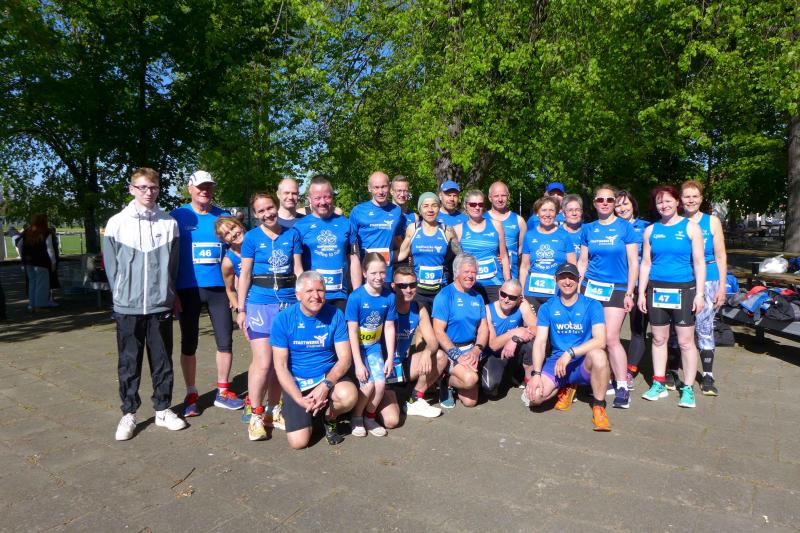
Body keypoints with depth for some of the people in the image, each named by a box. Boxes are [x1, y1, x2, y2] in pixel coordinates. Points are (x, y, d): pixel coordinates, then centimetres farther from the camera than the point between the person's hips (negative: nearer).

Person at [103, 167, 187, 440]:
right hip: (127, 307, -1)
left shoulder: (169, 223, 2)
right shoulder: (117, 223, 0)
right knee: (128, 363, 8)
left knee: (162, 361, 9)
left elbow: (173, 264, 6)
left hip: (161, 305, 1)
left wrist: (166, 292, 4)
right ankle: (128, 413, 21)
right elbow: (111, 265, 4)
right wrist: (123, 294, 3)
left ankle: (163, 409, 23)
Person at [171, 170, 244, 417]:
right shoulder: (178, 216, 0)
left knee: (225, 341, 5)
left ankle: (222, 392, 21)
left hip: (219, 288, 2)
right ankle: (191, 395, 21)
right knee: (189, 344, 8)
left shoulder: (224, 216, 7)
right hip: (188, 290, -2)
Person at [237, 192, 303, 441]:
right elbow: (244, 275, 3)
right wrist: (241, 309, -1)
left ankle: (272, 411, 24)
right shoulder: (252, 237, 2)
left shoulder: (292, 234, 7)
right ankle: (256, 416, 8)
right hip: (260, 304, -2)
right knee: (263, 362, -7)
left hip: (289, 303, 3)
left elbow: (298, 270, 10)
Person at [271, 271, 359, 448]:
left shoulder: (335, 315, -8)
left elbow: (345, 358, -9)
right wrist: (299, 399, -20)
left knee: (349, 396, -32)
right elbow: (280, 366, -9)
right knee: (298, 442, -13)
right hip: (296, 382, 0)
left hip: (329, 376, 1)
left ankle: (329, 417, 5)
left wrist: (326, 385, -25)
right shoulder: (283, 319, -11)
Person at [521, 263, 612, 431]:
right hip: (556, 361, 2)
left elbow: (600, 340, -17)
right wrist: (536, 373, -19)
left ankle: (599, 407, -12)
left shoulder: (592, 305, -4)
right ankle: (566, 389, 12)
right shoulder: (547, 308, 2)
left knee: (598, 355, -37)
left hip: (584, 363, -2)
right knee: (534, 395, -23)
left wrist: (570, 353, -27)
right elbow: (539, 342, -5)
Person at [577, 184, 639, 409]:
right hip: (590, 287, 3)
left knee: (611, 338, -12)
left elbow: (633, 263, 0)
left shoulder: (625, 227, 1)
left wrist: (629, 293, -5)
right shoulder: (588, 229, 10)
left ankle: (622, 387, -1)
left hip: (616, 289, -3)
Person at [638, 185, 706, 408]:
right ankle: (659, 384, 19)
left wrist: (699, 294, -8)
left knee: (685, 341, 0)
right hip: (656, 290, 3)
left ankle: (688, 388, 11)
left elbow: (699, 262, -1)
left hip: (683, 290, -3)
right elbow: (645, 263, 9)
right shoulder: (651, 230, 8)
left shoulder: (690, 227, 1)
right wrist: (641, 293, 4)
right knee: (659, 339, 9)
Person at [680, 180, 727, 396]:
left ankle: (707, 376, 10)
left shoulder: (712, 221, 4)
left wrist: (721, 287, -3)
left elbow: (721, 256, 3)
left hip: (707, 281, -1)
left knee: (704, 329, -1)